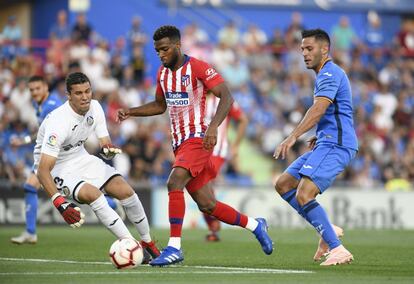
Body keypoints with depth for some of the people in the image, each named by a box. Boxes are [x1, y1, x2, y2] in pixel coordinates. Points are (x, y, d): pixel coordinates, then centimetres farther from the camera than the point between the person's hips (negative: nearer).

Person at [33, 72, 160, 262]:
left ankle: (148, 242, 14)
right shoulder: (58, 122, -32)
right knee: (93, 194, -30)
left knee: (126, 191, -4)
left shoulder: (94, 108, -10)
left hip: (81, 158, 7)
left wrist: (108, 150, -27)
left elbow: (105, 143, 0)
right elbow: (43, 170, -35)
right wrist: (60, 203, -45)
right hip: (58, 169, -7)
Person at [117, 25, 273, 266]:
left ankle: (174, 247, -24)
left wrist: (213, 127, -30)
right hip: (180, 143, 8)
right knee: (207, 205, 8)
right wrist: (131, 112, 11)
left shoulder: (198, 68, -11)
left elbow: (226, 97, -17)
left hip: (197, 139, -8)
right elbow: (160, 106, 26)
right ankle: (255, 225, 27)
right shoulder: (163, 73, 13)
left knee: (174, 183, -26)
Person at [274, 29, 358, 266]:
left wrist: (293, 137, -33)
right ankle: (328, 230, 8)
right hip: (327, 143, 11)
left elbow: (318, 109, -25)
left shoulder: (330, 73, -10)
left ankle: (338, 249, -21)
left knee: (303, 195, -21)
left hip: (335, 145, -11)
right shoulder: (327, 75, 22)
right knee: (283, 184, 10)